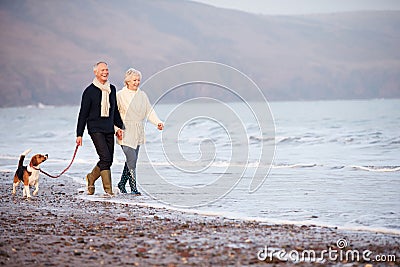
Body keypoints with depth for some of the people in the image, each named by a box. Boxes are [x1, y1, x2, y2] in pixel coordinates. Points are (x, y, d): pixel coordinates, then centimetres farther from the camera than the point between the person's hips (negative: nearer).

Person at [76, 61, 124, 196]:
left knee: (108, 160, 4)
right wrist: (79, 134, -5)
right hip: (95, 128, -6)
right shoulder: (90, 91, -4)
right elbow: (83, 113, -3)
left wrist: (119, 126, 18)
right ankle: (108, 189, -12)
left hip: (109, 129, 6)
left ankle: (91, 177, 29)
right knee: (105, 158, -16)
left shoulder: (112, 89, 12)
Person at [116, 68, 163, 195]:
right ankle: (133, 187, -11)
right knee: (131, 159, -14)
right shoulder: (120, 95, -2)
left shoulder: (142, 95, 11)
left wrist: (158, 122, -7)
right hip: (125, 132, -5)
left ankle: (122, 183, 26)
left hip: (138, 132, 5)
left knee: (131, 160, 9)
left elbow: (149, 111, 9)